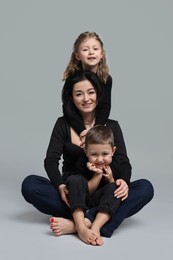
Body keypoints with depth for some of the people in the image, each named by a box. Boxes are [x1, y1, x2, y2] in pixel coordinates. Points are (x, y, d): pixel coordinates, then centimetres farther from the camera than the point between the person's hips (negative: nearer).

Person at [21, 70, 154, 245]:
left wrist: (124, 181, -29)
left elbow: (123, 162, -4)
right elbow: (51, 160, -6)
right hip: (71, 193, 0)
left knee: (145, 188, -27)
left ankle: (77, 223, -40)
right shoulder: (63, 124, 3)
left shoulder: (111, 126, 5)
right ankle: (89, 221, -33)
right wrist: (60, 186, -27)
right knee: (29, 184, -26)